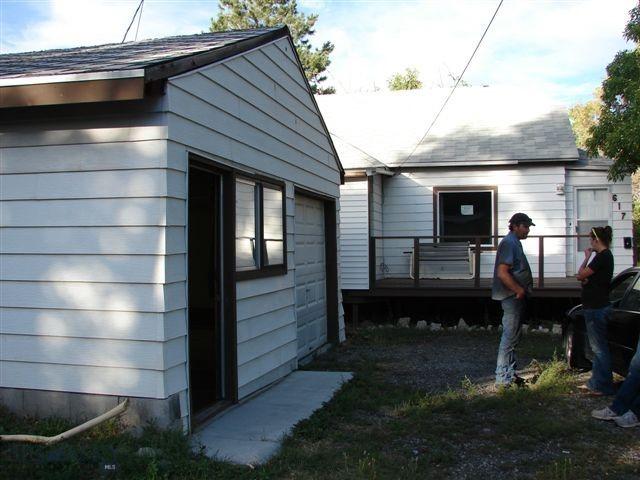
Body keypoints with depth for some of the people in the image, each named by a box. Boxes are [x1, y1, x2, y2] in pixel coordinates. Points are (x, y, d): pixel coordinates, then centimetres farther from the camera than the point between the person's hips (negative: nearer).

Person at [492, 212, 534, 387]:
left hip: (516, 296, 11)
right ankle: (503, 377, -1)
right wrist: (519, 290, -20)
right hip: (512, 296, -11)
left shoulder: (515, 242, 17)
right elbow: (502, 273, -25)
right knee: (510, 336, -7)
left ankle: (509, 373, 24)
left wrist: (522, 290, 14)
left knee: (514, 335, 15)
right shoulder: (509, 243, -17)